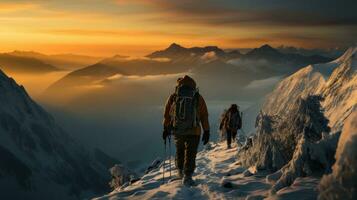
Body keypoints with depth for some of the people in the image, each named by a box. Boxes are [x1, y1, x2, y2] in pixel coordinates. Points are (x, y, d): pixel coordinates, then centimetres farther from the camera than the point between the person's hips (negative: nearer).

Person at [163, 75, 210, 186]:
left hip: (177, 131, 2)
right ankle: (187, 177, -4)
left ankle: (180, 171, 34)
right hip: (194, 131, -2)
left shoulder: (173, 97, 2)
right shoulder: (198, 98, 0)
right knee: (190, 154, 4)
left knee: (179, 151, 24)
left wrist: (166, 128, 16)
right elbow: (204, 116, 1)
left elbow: (167, 115, 6)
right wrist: (206, 131, 6)